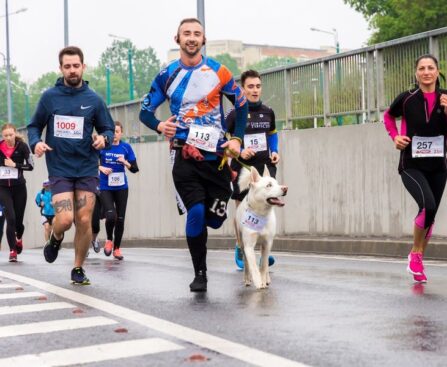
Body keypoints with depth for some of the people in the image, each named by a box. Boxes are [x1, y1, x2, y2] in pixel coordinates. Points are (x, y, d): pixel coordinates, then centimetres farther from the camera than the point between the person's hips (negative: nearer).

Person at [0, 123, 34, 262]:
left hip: (19, 187, 0)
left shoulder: (22, 146, -8)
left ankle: (19, 238, 43)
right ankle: (13, 250, -3)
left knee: (19, 220, 9)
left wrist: (15, 165, -19)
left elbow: (30, 166, -9)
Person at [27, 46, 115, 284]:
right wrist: (35, 143, -10)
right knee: (65, 219, -14)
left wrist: (104, 138, -13)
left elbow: (108, 129, 9)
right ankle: (55, 238, 23)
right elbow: (34, 126, 11)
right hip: (59, 169, -1)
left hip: (87, 169, 1)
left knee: (84, 221, -1)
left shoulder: (94, 100, 3)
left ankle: (78, 269, 19)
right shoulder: (49, 97, 2)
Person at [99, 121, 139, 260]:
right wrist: (101, 167, -19)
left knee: (120, 219, 5)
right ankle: (109, 240, 10)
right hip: (105, 188, -2)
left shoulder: (126, 147, 0)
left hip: (121, 188, 2)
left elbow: (135, 169, 1)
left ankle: (117, 248, 22)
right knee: (111, 216, -19)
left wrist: (125, 162, -17)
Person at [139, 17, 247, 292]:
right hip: (186, 157, -1)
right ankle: (200, 274, 0)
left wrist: (237, 138, 0)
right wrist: (159, 126, -15)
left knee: (215, 219, 1)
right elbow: (145, 111, 7)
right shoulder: (167, 76, 2)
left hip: (217, 156, 1)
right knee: (196, 212, -17)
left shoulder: (218, 72, 1)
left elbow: (241, 105, 12)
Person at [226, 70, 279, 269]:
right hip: (242, 168, -2)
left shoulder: (268, 112, 6)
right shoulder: (235, 114, -6)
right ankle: (240, 248, 25)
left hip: (265, 166, 3)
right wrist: (239, 152, -16)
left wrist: (274, 151, 6)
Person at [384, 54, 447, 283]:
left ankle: (418, 261, 28)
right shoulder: (407, 99, -6)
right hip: (411, 166, -4)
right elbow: (388, 116, 13)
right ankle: (415, 254, -2)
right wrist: (395, 137, -2)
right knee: (428, 206, -24)